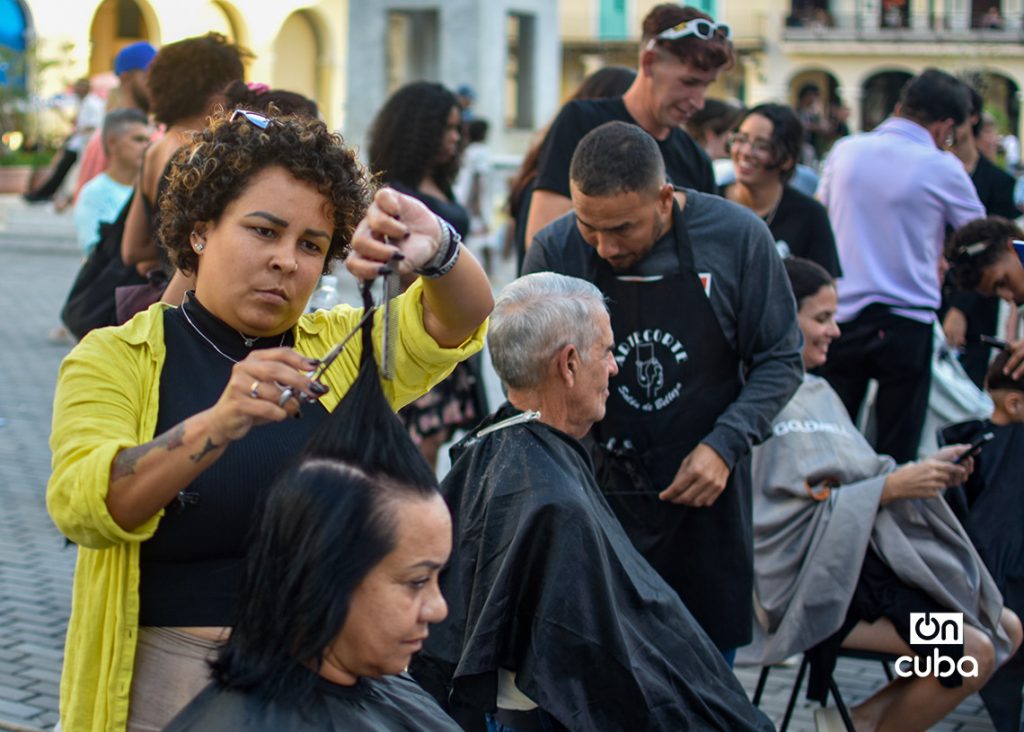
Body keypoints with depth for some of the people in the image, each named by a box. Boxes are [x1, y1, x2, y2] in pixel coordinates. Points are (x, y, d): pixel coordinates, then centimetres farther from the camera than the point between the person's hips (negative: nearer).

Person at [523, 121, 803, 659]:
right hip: (596, 496, 0)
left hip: (704, 498, 0)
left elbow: (780, 359, 3)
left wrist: (725, 444, -10)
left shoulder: (737, 237, -7)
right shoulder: (555, 251, -6)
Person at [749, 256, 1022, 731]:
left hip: (863, 555, 10)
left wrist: (923, 472, 0)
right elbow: (786, 512, -19)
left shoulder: (816, 391, 14)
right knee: (970, 650, -20)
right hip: (814, 579, -10)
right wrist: (890, 487, -17)